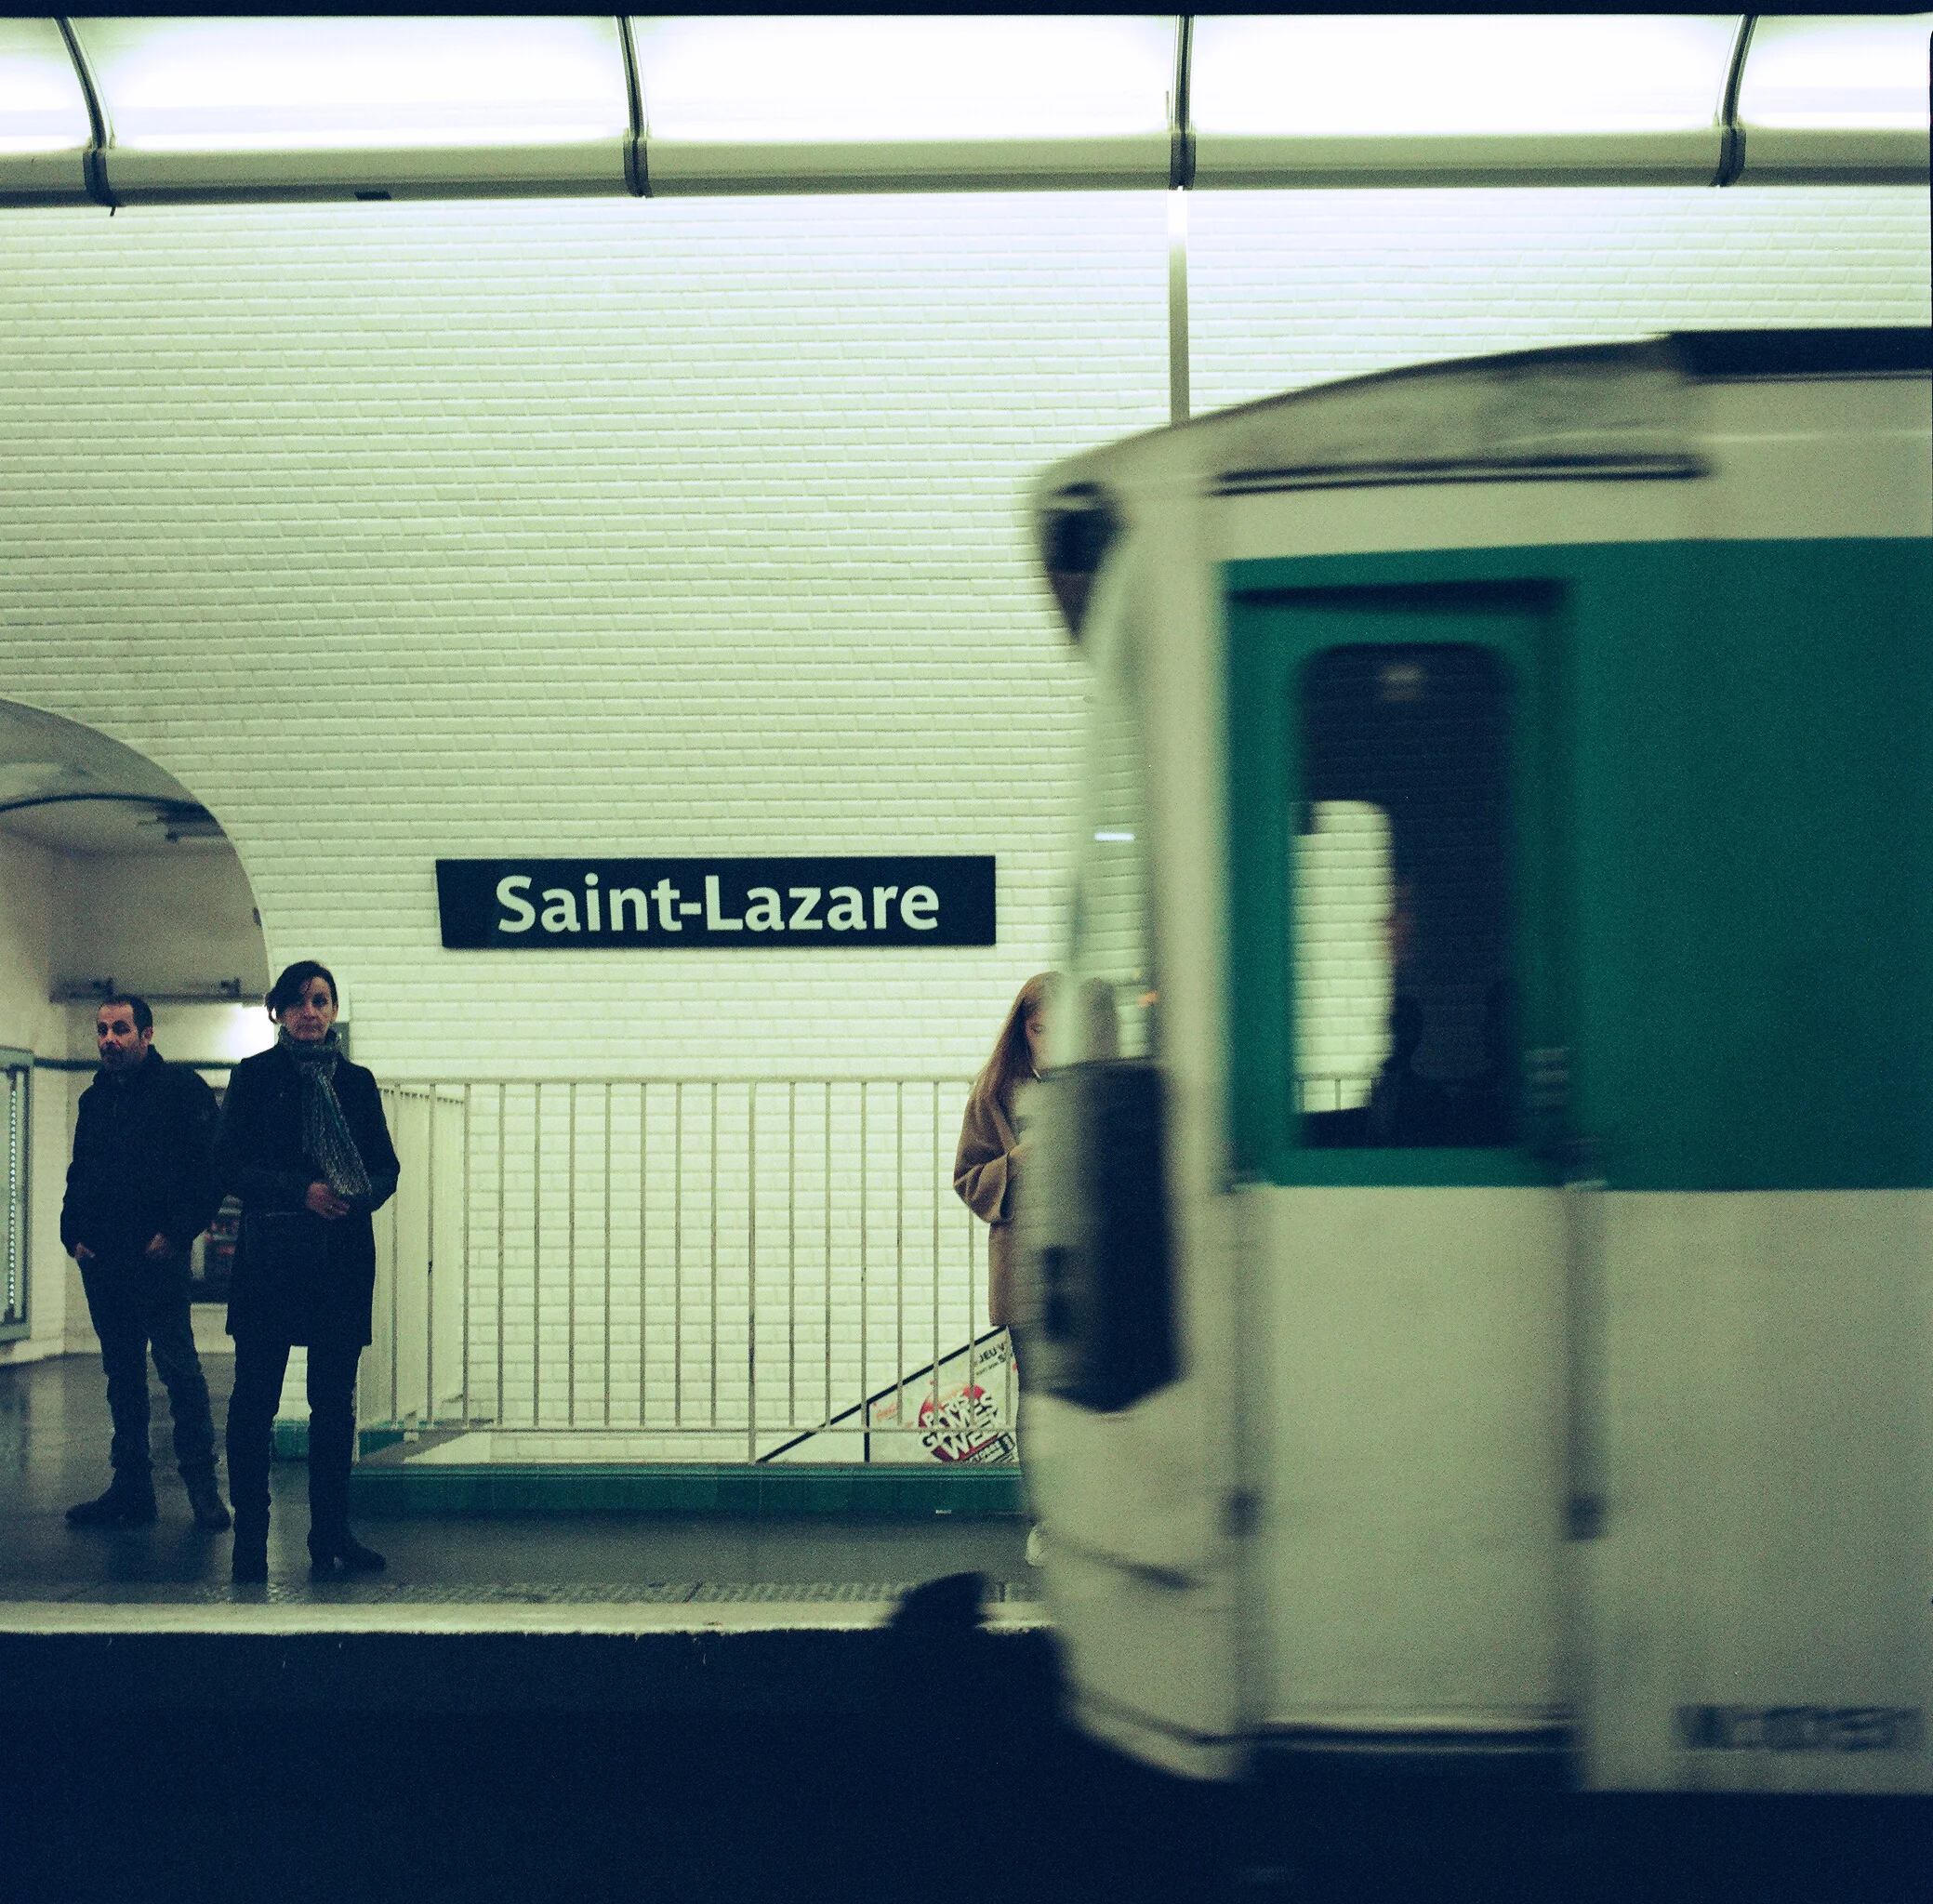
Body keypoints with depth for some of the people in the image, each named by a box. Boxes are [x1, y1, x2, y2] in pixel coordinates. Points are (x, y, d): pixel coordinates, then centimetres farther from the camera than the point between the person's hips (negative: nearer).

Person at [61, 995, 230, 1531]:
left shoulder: (182, 1089, -2)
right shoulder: (94, 1099, 18)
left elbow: (211, 1168, -8)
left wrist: (177, 1232, -14)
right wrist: (74, 1234, 9)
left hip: (158, 1259, -7)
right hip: (103, 1264, 7)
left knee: (179, 1367, -9)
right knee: (122, 1375, 9)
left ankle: (203, 1487, -5)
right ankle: (132, 1489, 14)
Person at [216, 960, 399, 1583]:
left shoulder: (357, 1082, 13)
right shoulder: (254, 1077, 5)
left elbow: (387, 1167, 11)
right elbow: (229, 1165, -3)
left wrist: (361, 1194, -11)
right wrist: (302, 1190, -14)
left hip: (343, 1256, 2)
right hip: (269, 1254, -2)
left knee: (335, 1400, 3)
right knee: (255, 1397, -2)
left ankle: (330, 1533, 9)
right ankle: (250, 1537, 4)